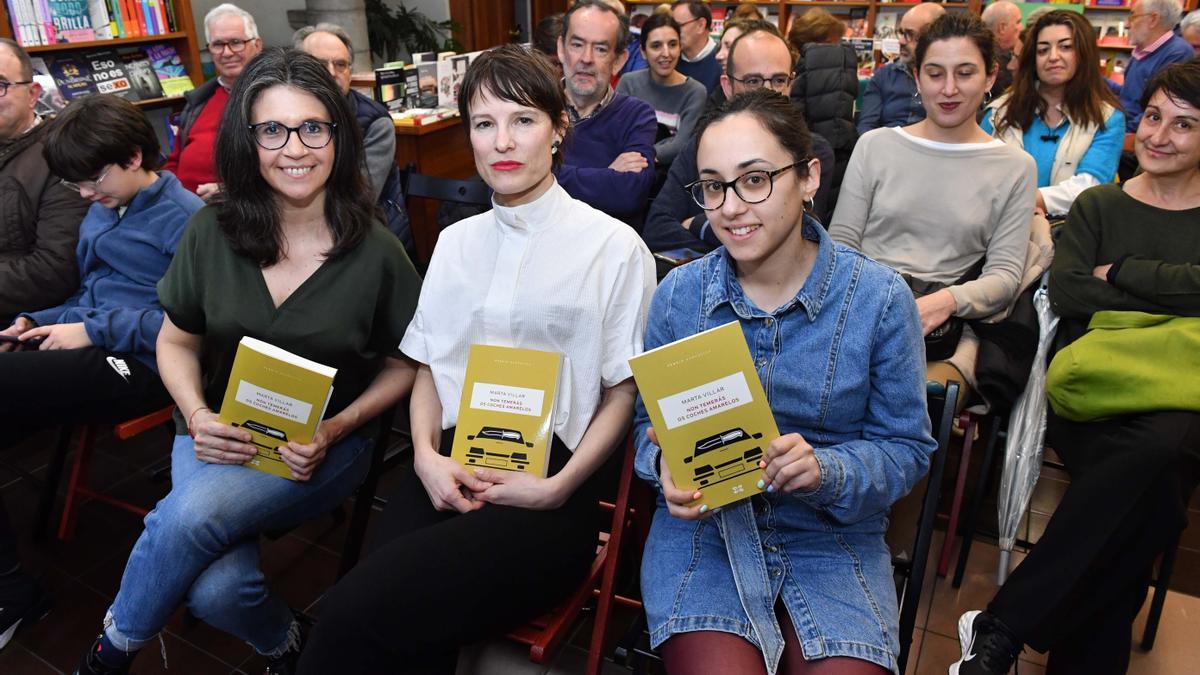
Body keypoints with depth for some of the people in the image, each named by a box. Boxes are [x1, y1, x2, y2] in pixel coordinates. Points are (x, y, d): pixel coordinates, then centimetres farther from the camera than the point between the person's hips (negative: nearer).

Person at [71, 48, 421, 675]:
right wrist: (197, 416, -10)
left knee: (192, 513, -31)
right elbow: (176, 341, 10)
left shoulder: (377, 251, -8)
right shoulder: (211, 231, -1)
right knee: (216, 587, -26)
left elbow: (403, 364, 1)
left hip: (324, 448, -2)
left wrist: (336, 429, -14)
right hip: (220, 432, 3)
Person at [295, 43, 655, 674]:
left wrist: (559, 486, -13)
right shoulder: (455, 242, 15)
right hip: (451, 471, 4)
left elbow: (624, 392, 0)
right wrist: (426, 456, -3)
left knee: (357, 611, -23)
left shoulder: (613, 245, -1)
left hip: (549, 481, -4)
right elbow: (428, 368, 16)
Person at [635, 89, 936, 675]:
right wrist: (666, 465, -15)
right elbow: (650, 423, 7)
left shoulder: (879, 298, -7)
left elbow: (906, 448, -2)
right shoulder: (678, 295, -3)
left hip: (833, 539, 0)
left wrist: (828, 472, -22)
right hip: (703, 528, 0)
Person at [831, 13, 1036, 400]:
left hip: (946, 326, 0)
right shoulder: (874, 145, 14)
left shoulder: (1015, 168, 12)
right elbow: (840, 242, 11)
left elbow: (1005, 274, 5)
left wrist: (948, 300, -18)